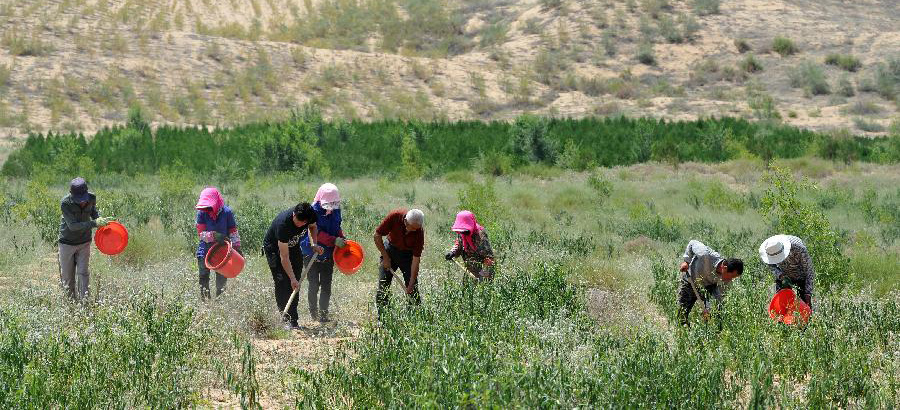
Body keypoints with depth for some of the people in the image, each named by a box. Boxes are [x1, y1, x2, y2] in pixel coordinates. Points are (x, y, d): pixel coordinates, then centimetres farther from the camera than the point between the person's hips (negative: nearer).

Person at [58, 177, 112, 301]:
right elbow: (73, 225, -31)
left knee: (83, 273, -7)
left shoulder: (91, 198, -12)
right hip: (67, 243, -2)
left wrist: (99, 219, -7)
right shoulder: (65, 203, -26)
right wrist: (95, 223, -38)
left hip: (84, 243, 2)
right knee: (67, 276, 5)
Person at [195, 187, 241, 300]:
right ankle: (205, 300, 11)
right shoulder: (202, 213, -8)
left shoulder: (226, 212, -9)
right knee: (204, 277, 2)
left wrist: (237, 248, -1)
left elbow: (233, 232, 0)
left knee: (222, 278, 2)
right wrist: (214, 236, -27)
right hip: (206, 250, 1)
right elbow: (201, 232, -10)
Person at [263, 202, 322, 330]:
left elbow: (312, 226, 6)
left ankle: (292, 320, 0)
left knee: (294, 285, -2)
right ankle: (287, 320, -15)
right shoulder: (283, 223, -40)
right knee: (282, 283, -16)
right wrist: (293, 279, -36)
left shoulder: (310, 216, -24)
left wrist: (314, 244, -9)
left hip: (293, 246, 5)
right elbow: (284, 257, -36)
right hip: (274, 248, -5)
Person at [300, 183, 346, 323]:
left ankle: (323, 314, 9)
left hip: (328, 254, 5)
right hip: (312, 253, -5)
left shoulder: (335, 211, 2)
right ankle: (314, 313, 15)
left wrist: (342, 239, -2)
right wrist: (334, 240, -29)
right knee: (314, 285, 0)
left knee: (326, 285, 4)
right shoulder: (314, 211, -18)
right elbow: (317, 233, -23)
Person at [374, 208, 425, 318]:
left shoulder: (419, 232, -28)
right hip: (390, 249, 0)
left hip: (408, 254, 0)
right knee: (383, 285, -4)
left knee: (413, 289, -6)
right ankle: (381, 318, 3)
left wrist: (411, 283, -25)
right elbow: (377, 235, -15)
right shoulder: (395, 216, -29)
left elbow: (416, 259, -24)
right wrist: (385, 257, -13)